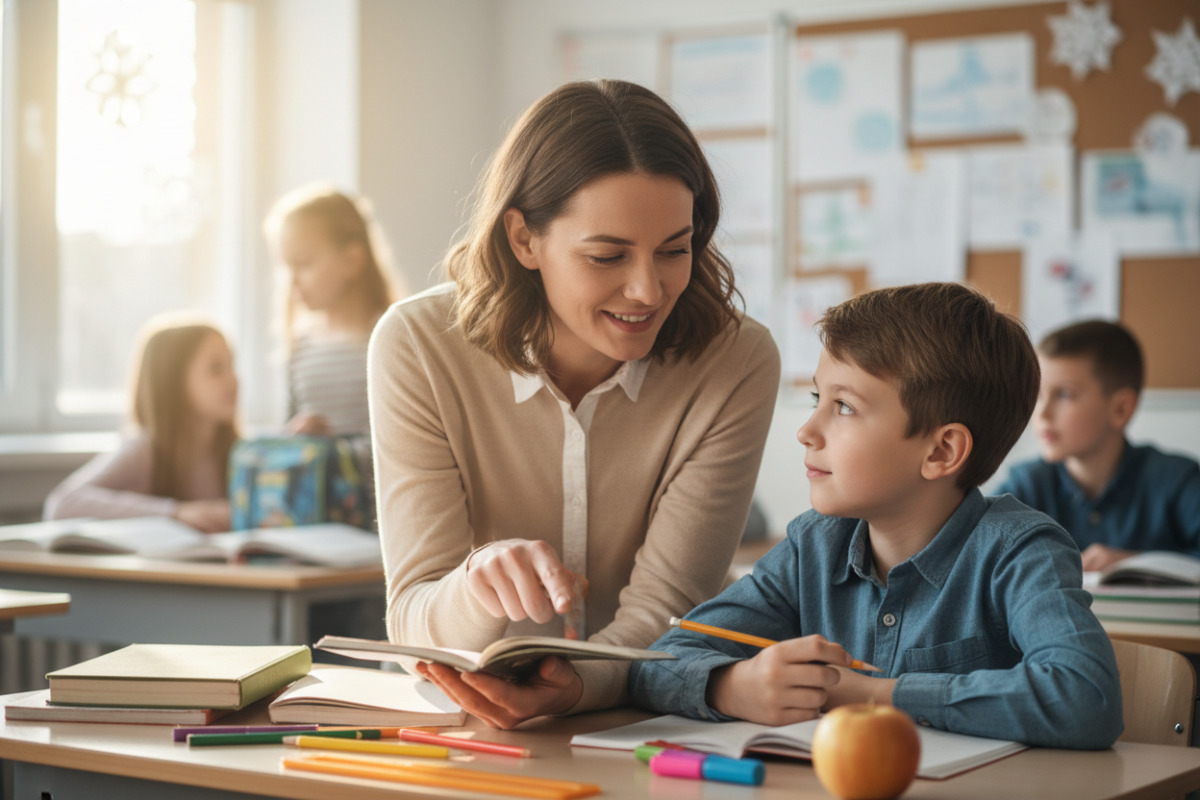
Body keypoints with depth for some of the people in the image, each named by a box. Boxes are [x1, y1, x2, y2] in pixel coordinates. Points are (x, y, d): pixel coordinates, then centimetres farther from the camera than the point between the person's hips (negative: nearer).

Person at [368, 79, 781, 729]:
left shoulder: (737, 364, -11)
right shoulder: (418, 348, -11)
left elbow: (662, 616, -14)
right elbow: (414, 620, -14)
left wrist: (574, 687, -35)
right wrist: (479, 584, -36)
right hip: (464, 730, 1)